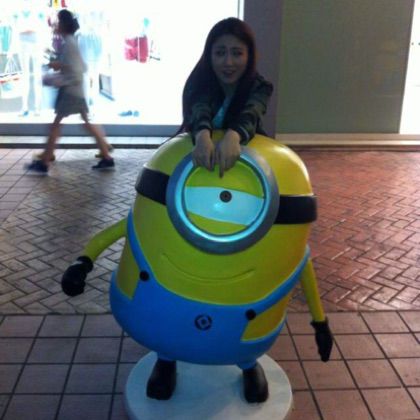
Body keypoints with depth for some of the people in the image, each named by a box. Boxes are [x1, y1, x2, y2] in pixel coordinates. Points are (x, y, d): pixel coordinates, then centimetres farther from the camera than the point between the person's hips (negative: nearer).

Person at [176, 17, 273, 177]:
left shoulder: (259, 87, -13)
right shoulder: (199, 82, -14)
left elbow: (249, 115, -35)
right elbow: (200, 112, -35)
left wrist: (232, 137, -58)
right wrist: (203, 137, -59)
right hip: (198, 158, 0)